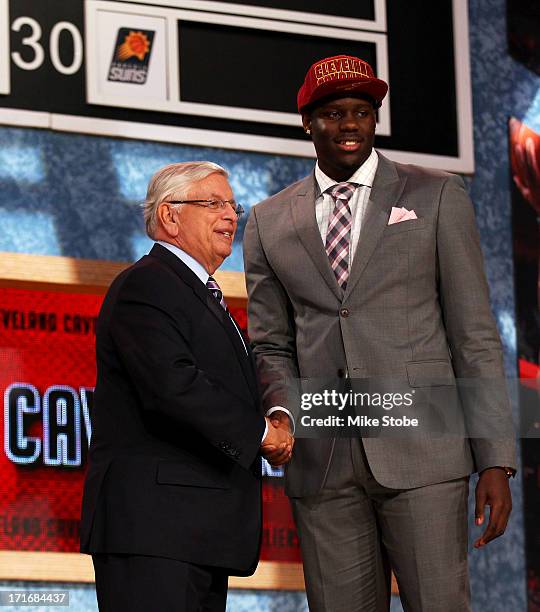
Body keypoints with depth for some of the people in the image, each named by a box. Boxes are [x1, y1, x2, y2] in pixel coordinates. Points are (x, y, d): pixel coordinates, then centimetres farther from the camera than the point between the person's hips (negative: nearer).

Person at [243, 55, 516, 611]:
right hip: (321, 459, 2)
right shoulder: (269, 222, 14)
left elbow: (474, 334, 4)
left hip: (419, 450, -2)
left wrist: (496, 460, -3)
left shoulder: (437, 197, 7)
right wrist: (282, 412, -5)